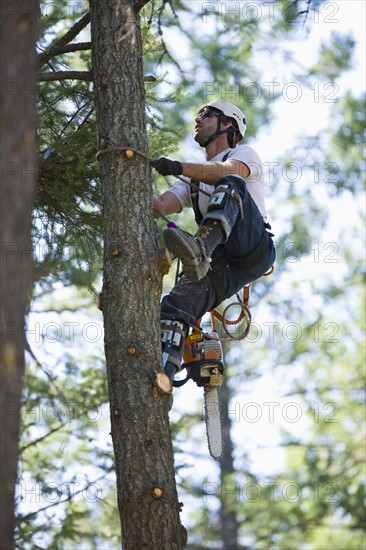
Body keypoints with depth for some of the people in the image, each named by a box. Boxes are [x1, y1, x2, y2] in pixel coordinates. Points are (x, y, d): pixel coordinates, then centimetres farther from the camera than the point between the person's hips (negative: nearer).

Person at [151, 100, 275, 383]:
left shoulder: (244, 153, 16)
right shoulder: (193, 179, 34)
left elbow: (229, 171, -11)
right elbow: (160, 206, 15)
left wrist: (178, 167, -27)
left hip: (254, 250, -5)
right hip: (220, 267, 5)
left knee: (229, 186, -30)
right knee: (172, 308, -23)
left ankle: (200, 249, -55)